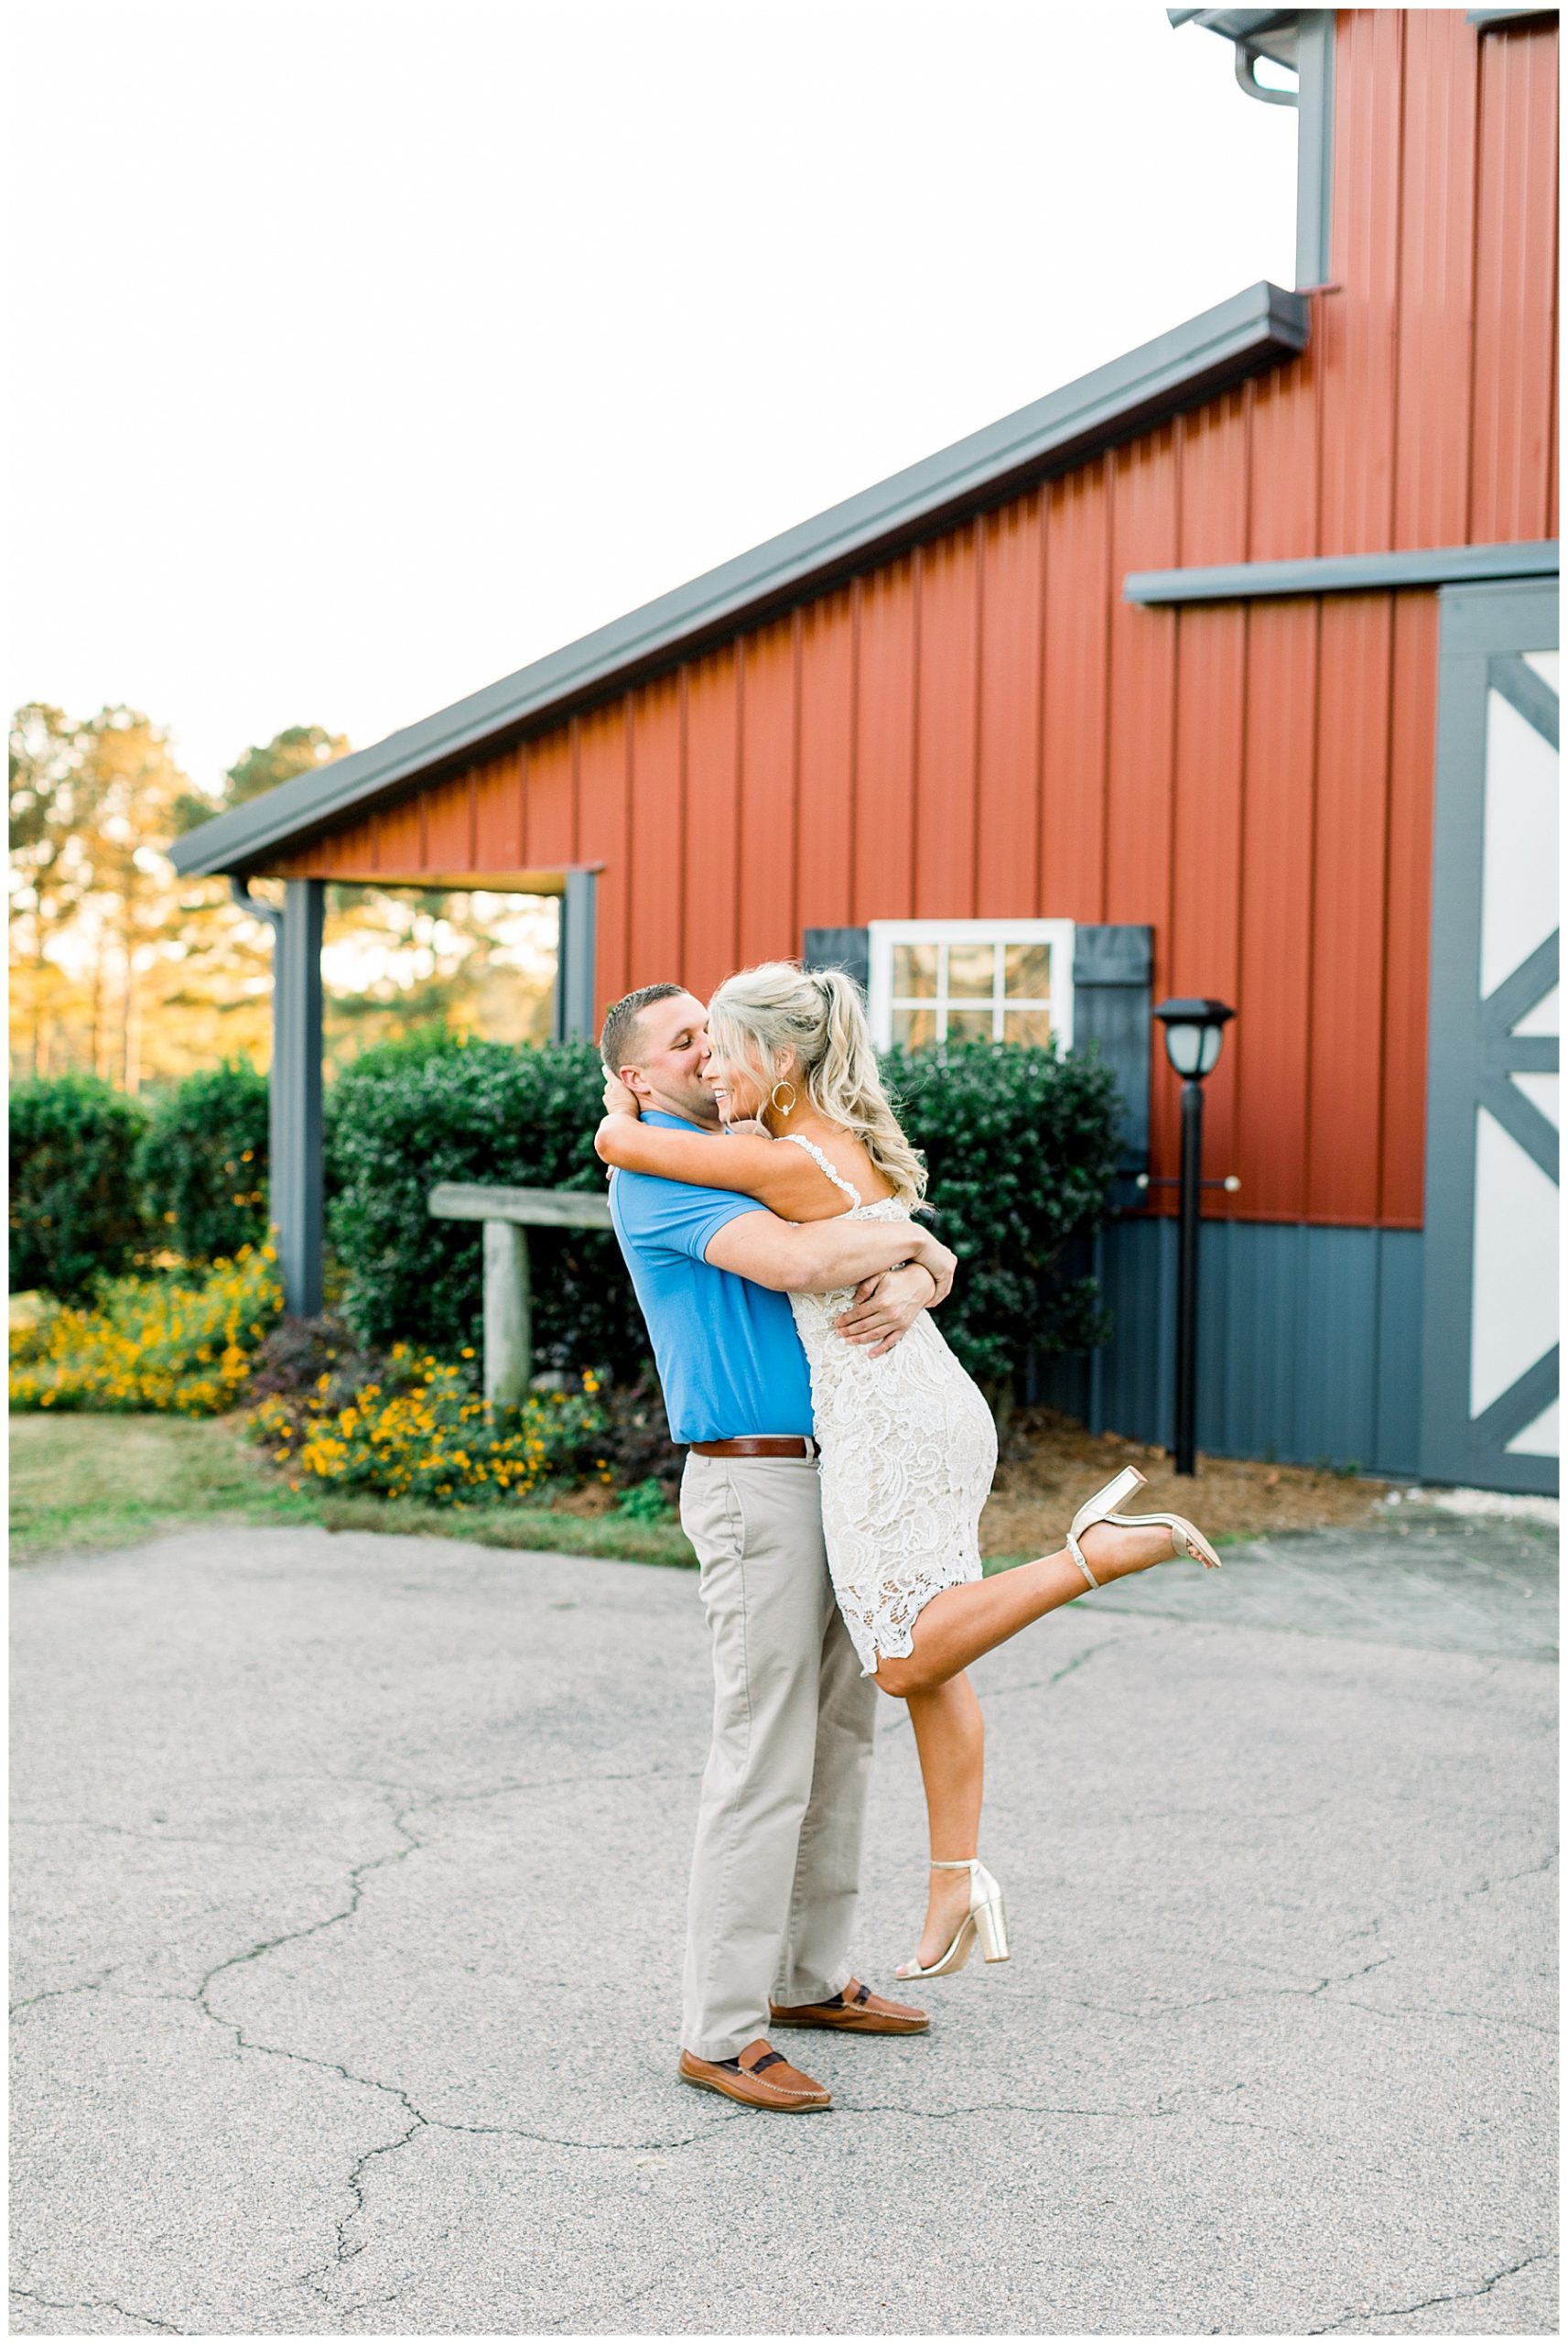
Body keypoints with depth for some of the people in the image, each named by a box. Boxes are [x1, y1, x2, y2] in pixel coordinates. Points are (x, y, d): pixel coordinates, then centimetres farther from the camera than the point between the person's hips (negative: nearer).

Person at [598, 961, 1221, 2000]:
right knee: (927, 1656, 11)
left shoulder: (784, 1163, -14)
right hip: (945, 1409, 10)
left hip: (885, 1424, -10)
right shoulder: (856, 1142, 13)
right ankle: (960, 1882, 13)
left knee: (909, 1661, -10)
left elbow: (620, 1144, -12)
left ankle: (1103, 1548, -14)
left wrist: (621, 1107, 12)